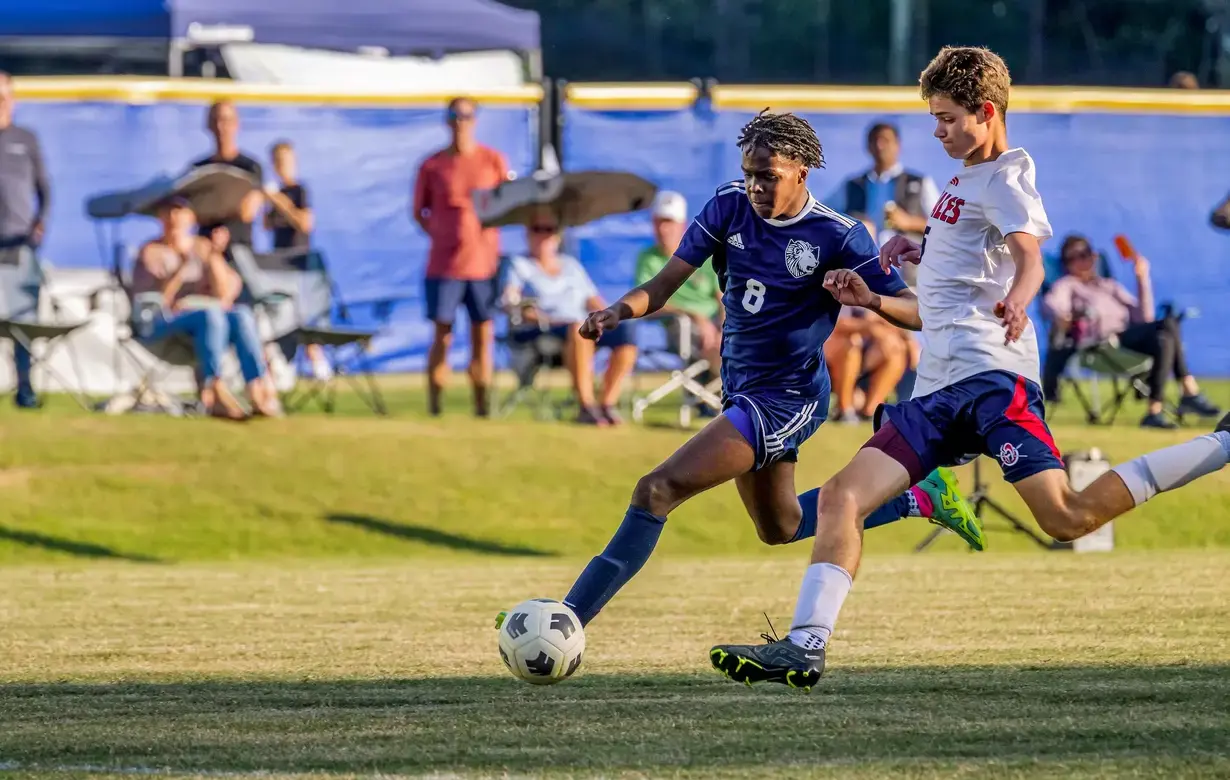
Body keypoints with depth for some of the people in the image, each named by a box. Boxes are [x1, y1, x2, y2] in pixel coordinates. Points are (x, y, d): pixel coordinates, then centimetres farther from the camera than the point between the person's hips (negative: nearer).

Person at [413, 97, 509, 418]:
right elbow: (418, 211, 12)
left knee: (483, 334, 3)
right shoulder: (432, 166, 2)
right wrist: (437, 232, -1)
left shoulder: (493, 161, 3)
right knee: (442, 336, -1)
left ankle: (482, 403, 9)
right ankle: (433, 404, 3)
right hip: (444, 264, -1)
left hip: (483, 261, 1)